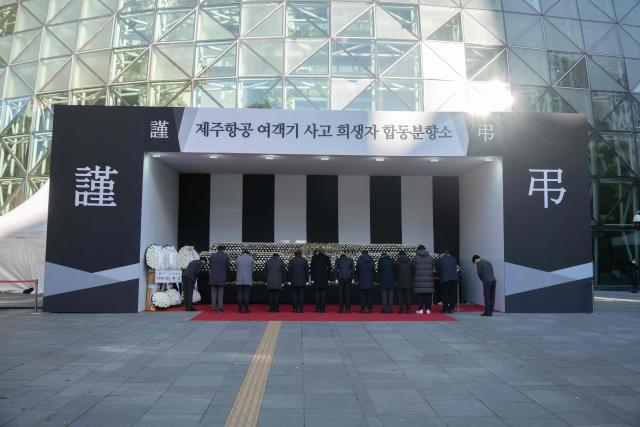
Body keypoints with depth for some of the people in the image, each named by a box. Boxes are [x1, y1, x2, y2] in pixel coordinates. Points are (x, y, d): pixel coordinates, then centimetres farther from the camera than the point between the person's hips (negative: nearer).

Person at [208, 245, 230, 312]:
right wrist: (226, 275, 18)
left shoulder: (212, 255, 7)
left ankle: (214, 308, 1)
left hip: (213, 277, 2)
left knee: (214, 292, 5)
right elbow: (228, 267, 0)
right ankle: (220, 307, -2)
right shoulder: (226, 256, 0)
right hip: (222, 277, -2)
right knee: (220, 292, 3)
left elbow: (210, 266, 10)